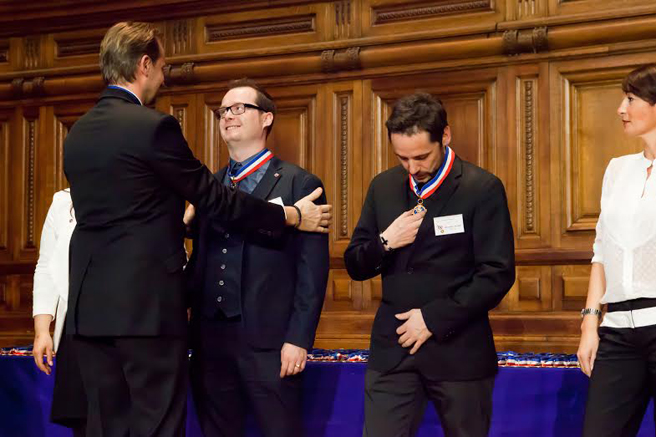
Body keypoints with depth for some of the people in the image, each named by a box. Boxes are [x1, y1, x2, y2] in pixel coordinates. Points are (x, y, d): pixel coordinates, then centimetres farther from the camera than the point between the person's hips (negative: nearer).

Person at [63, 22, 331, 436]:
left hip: (90, 305, 7)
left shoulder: (78, 133, 12)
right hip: (147, 305, -7)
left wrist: (176, 224, 37)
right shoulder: (154, 126, -12)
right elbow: (214, 197, -7)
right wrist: (293, 216, 4)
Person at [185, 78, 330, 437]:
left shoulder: (299, 184, -2)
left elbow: (312, 271, -6)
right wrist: (185, 321, 5)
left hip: (268, 341, -5)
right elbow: (199, 259, 15)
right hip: (209, 339, 5)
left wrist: (299, 339, -13)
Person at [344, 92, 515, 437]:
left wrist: (434, 318, -13)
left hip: (458, 351, -3)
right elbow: (355, 266, 11)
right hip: (393, 348, 3)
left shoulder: (483, 189, -6)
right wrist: (385, 242, -10)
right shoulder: (383, 187, 8)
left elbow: (497, 275, -10)